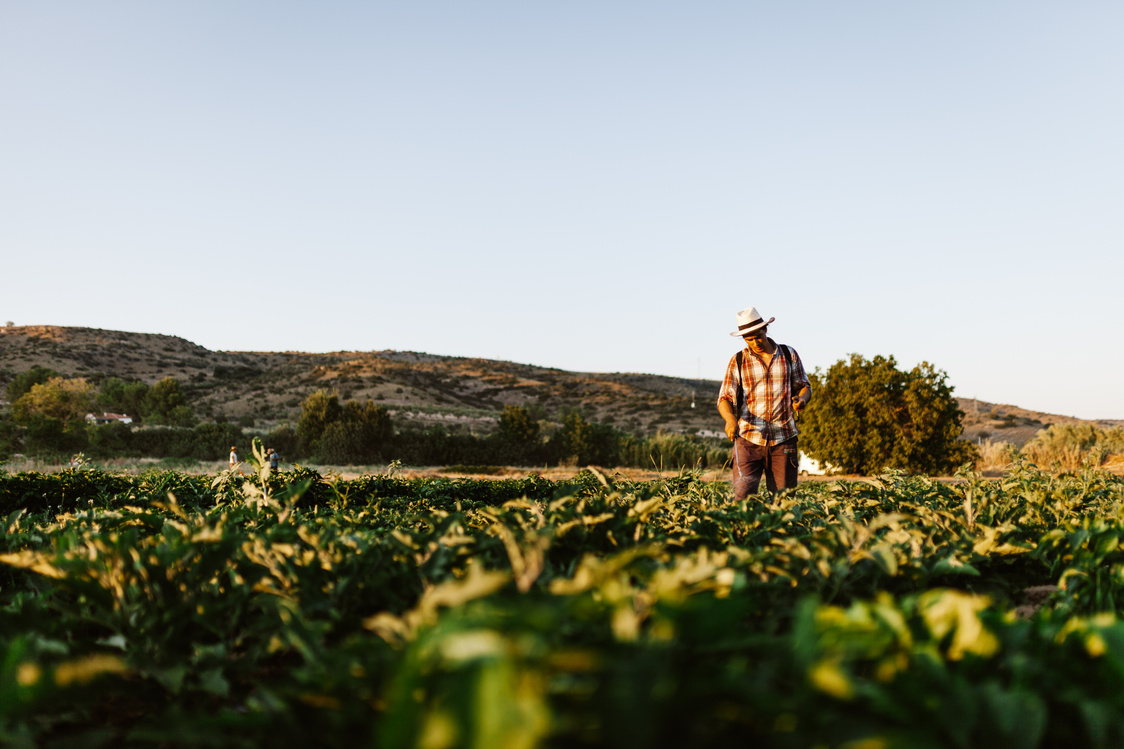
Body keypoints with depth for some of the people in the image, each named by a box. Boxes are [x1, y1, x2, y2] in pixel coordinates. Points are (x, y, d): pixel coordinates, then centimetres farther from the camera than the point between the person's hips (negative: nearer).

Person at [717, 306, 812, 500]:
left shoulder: (789, 355, 9)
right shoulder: (738, 361, 5)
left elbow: (804, 385, 16)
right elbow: (724, 398, -1)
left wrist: (802, 398, -9)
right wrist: (730, 419, -23)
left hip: (783, 438, 1)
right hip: (748, 438, -1)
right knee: (743, 495, -11)